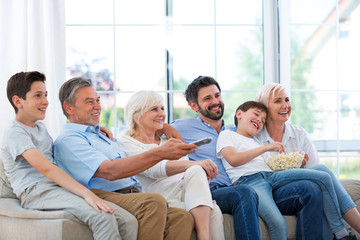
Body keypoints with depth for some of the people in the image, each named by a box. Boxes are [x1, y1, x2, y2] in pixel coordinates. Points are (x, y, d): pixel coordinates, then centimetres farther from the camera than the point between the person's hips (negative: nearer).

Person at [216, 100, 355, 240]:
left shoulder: (255, 143, 37)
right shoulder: (226, 135, 16)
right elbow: (233, 159, -5)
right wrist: (265, 148, -3)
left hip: (271, 176, 7)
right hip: (248, 181, -7)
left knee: (323, 178, -7)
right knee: (277, 223, -35)